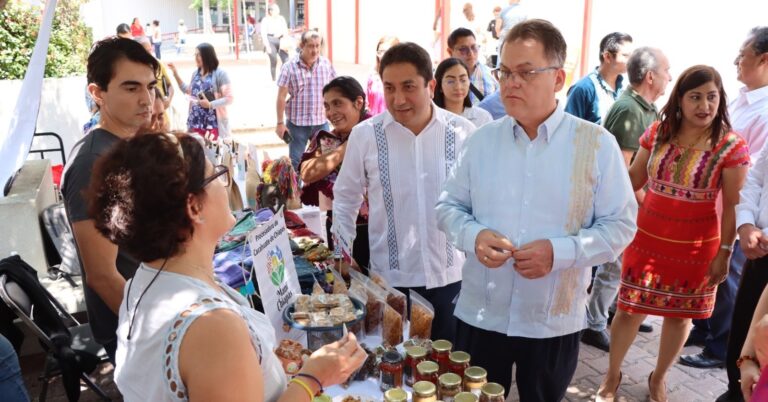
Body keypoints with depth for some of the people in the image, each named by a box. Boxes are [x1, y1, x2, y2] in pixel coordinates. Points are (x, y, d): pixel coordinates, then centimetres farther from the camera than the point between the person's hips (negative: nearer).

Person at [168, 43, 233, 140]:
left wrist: (210, 104, -18)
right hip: (196, 122, 6)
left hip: (214, 123, -6)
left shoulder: (220, 74, -9)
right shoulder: (195, 73, 10)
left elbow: (229, 99, -12)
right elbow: (188, 91, 25)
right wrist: (176, 74, 19)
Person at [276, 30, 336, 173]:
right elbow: (281, 96, -6)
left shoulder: (326, 64, 1)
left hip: (321, 122, 3)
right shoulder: (289, 67, -8)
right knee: (295, 162, 6)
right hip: (297, 123, -3)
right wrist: (280, 123, -7)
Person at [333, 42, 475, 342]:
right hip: (389, 276, 0)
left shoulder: (462, 132, -7)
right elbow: (346, 197, 5)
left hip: (450, 274, 1)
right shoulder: (364, 135, -7)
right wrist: (341, 255, 3)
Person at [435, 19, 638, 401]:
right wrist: (474, 236, -15)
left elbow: (619, 225, -5)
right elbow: (448, 205, 7)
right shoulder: (482, 139, 1)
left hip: (554, 322, -1)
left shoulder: (597, 144, -7)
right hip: (479, 315, 2)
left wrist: (560, 251, -21)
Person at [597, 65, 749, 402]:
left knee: (680, 315, 14)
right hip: (647, 239, 2)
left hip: (696, 247, -1)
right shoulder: (657, 133, -2)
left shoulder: (731, 146, -10)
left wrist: (725, 252, -8)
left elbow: (731, 205, -7)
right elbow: (634, 178, 8)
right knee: (629, 309, 7)